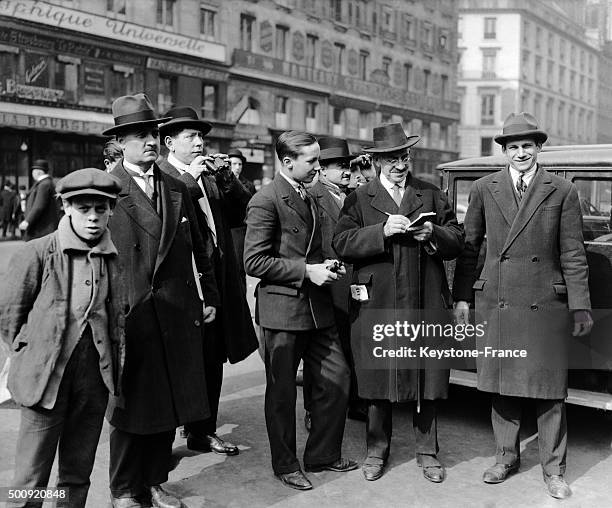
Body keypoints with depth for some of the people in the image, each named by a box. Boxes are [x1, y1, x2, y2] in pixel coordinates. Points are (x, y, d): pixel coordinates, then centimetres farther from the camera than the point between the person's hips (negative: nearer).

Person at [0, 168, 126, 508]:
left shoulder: (116, 257, 3)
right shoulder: (37, 253, -8)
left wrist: (116, 360, 7)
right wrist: (33, 354, 2)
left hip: (95, 377, 4)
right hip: (46, 377, -3)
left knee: (79, 473, 16)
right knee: (32, 476, 5)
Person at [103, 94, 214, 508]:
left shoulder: (178, 190, 11)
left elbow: (197, 250, 15)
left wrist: (204, 297, 11)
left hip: (177, 315, 5)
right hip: (130, 316, -5)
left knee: (169, 402, 12)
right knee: (130, 406, 7)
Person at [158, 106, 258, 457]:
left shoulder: (211, 174, 16)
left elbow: (244, 211, 10)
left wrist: (227, 177, -1)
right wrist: (191, 179, -18)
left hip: (216, 281, 7)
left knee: (213, 360, 13)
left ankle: (203, 431, 27)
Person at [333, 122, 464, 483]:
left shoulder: (432, 195, 12)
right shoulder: (359, 199, 6)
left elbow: (458, 242, 10)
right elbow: (342, 244, -7)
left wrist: (434, 233, -11)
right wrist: (382, 230, -18)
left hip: (426, 305, 2)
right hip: (377, 305, -1)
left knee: (428, 379, 7)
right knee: (378, 380, 8)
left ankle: (427, 452, 24)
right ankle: (377, 450, 25)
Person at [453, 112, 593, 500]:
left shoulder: (563, 192, 2)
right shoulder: (484, 189, 6)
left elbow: (573, 254, 0)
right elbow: (469, 246, 9)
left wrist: (580, 305, -4)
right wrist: (463, 296, 6)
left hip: (546, 304, -2)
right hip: (496, 302, 2)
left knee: (549, 389, 5)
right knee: (501, 384, 11)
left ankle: (554, 468, 19)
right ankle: (507, 456, 28)